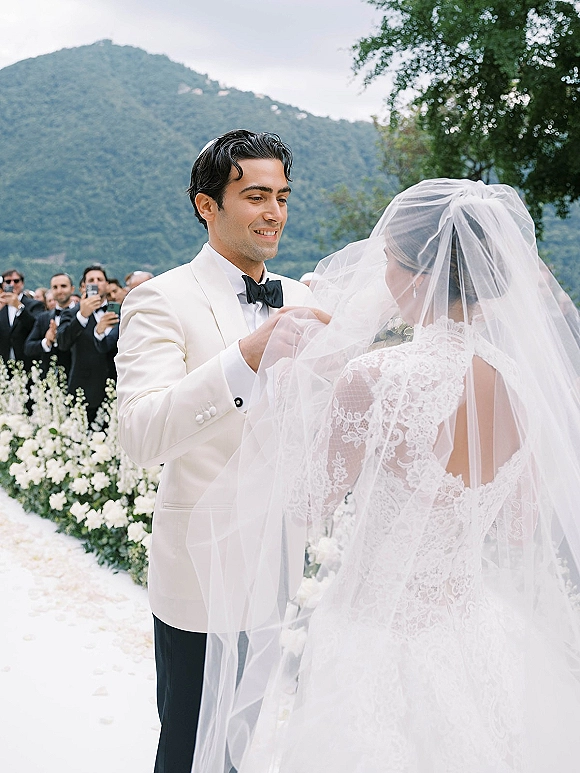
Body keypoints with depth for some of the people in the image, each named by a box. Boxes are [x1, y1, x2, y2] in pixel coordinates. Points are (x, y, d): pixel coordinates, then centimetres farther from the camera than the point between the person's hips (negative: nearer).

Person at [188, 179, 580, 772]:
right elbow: (521, 531, 5)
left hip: (375, 651, -5)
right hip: (480, 641, 6)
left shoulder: (377, 379, -25)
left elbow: (303, 509, -11)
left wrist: (282, 378, -6)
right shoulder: (522, 379, -7)